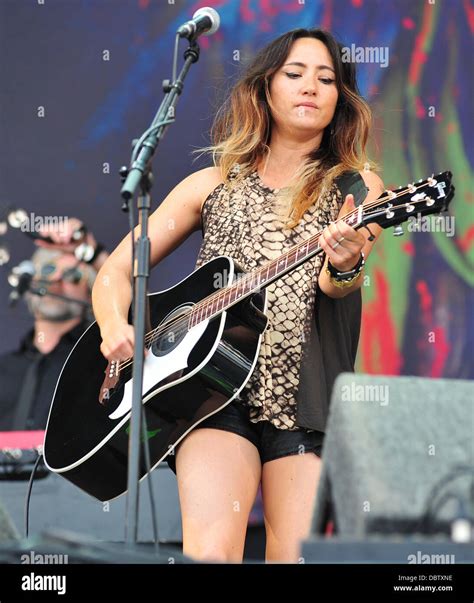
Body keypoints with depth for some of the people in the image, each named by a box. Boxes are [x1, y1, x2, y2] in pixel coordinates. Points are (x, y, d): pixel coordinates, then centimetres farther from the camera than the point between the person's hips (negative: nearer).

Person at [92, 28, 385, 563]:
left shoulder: (355, 188, 11)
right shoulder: (215, 185, 15)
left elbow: (337, 285, -9)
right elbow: (116, 270, 15)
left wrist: (345, 266, -33)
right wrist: (115, 326, -6)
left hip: (304, 401, 0)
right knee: (211, 550, -23)